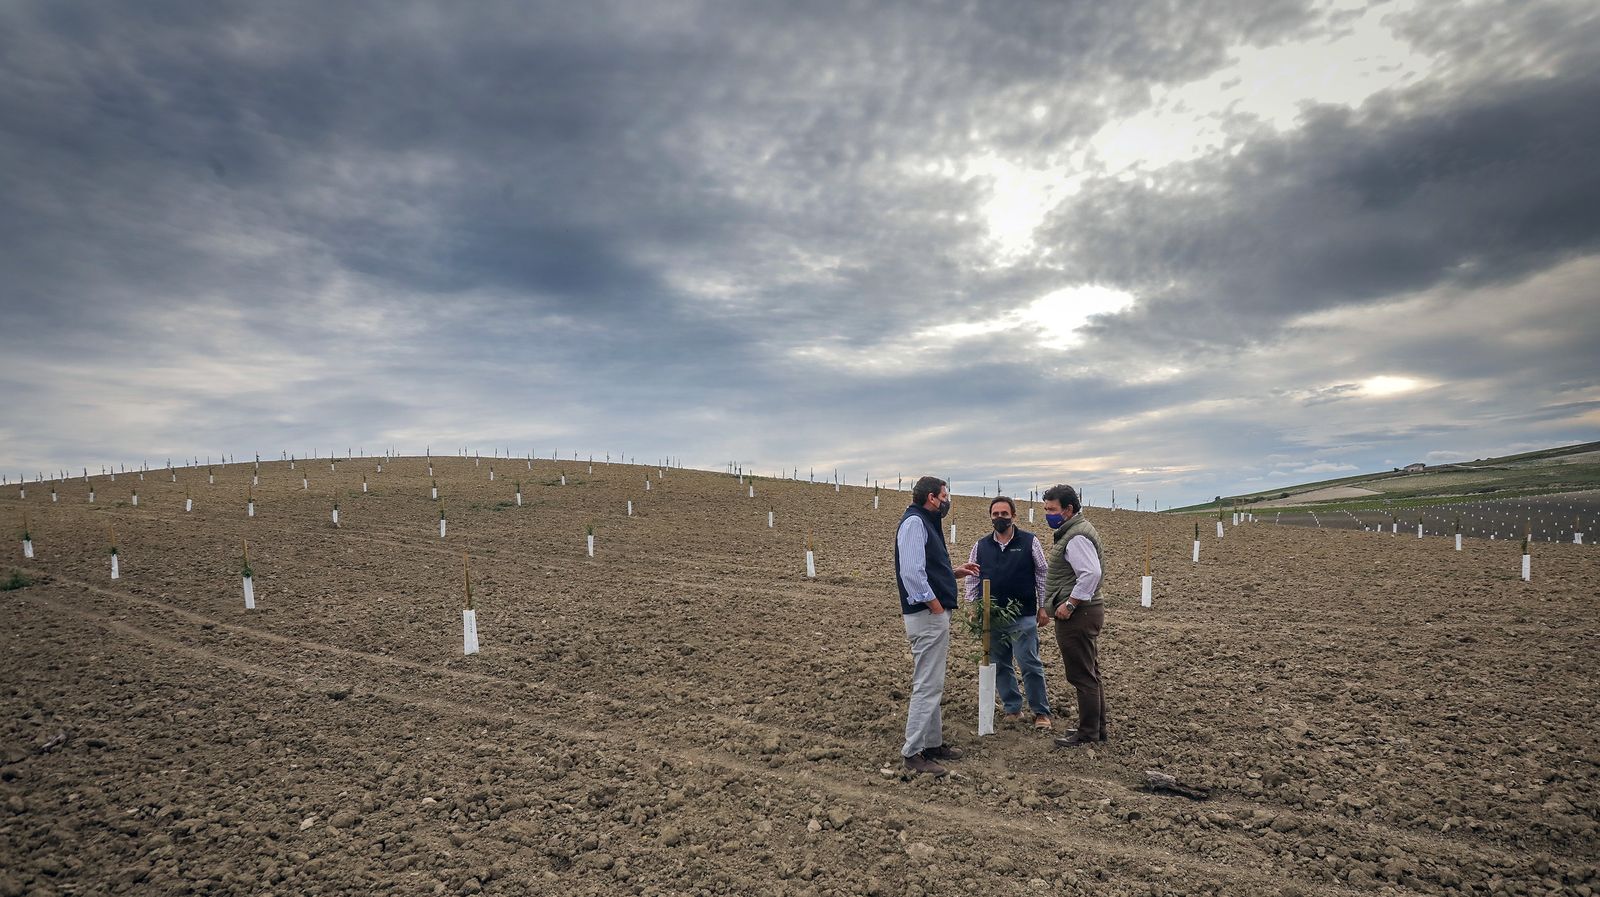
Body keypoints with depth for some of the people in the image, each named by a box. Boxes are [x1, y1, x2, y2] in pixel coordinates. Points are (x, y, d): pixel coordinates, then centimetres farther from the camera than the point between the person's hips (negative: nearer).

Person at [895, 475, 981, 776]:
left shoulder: (926, 524, 18)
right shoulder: (914, 522, -15)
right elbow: (911, 572, -24)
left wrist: (955, 572, 14)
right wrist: (936, 607, -19)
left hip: (935, 616, 11)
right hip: (927, 616, -11)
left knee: (933, 686, 17)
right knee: (927, 686, -7)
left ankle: (933, 743, 26)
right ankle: (912, 752, -1)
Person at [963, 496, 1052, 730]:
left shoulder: (1029, 542, 0)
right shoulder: (980, 546, 7)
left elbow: (1042, 575, 3)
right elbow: (972, 580, 12)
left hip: (1023, 617, -3)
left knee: (1030, 664, -3)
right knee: (1000, 666, 9)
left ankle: (1041, 712, 9)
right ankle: (1012, 709, 22)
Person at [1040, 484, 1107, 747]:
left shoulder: (1076, 537, -18)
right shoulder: (1072, 531, 16)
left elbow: (1091, 573, -30)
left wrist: (1069, 604, -24)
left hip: (1077, 615, -11)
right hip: (1083, 613, 11)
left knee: (1082, 676, -3)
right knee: (1090, 673, 17)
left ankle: (1088, 733, 6)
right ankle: (1097, 728, 27)